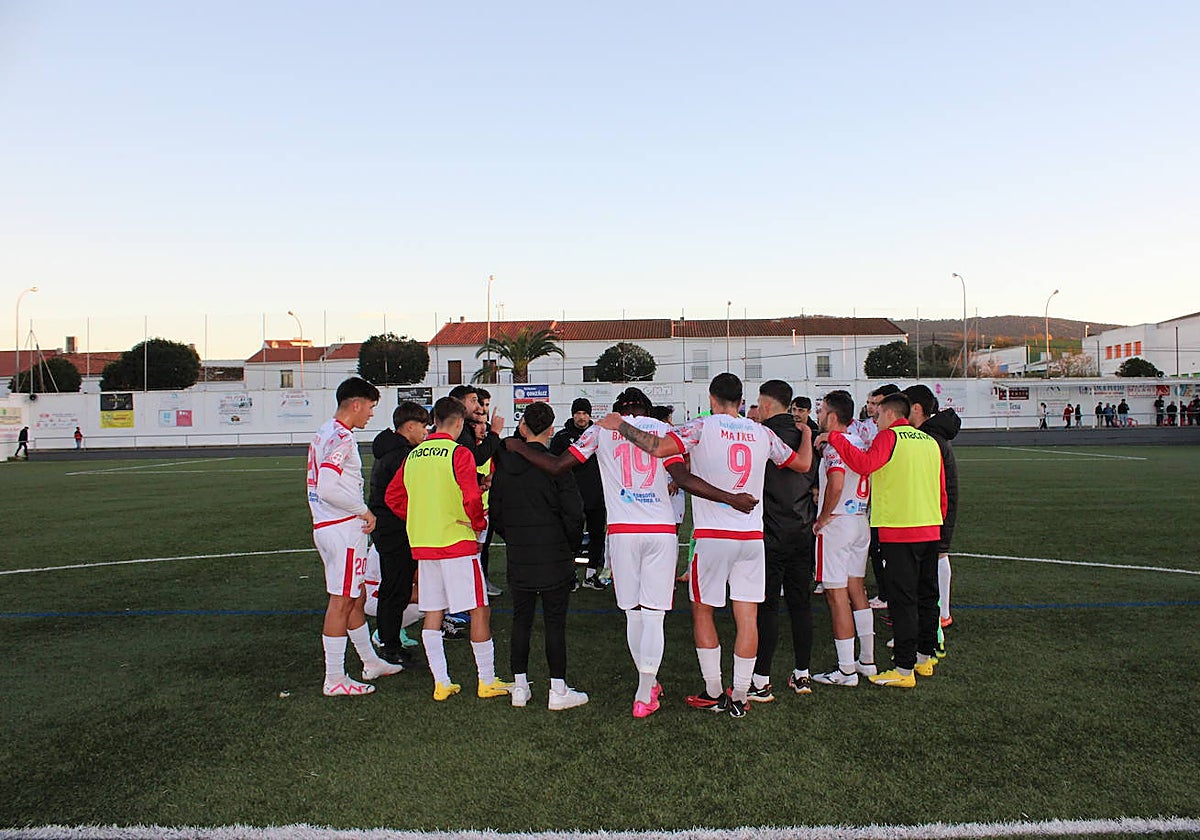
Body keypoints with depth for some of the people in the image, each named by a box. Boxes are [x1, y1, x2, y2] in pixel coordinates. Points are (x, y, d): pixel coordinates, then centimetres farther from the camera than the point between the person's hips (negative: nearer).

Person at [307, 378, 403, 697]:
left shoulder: (324, 433, 15)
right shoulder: (341, 437, -17)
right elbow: (328, 489, -26)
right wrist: (365, 511, -15)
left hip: (325, 525, 10)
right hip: (343, 527, -10)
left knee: (355, 597, 18)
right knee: (341, 601, -3)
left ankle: (371, 662, 31)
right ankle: (334, 679, 5)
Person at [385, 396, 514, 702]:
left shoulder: (413, 455, 9)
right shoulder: (459, 453, -10)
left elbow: (392, 497, 14)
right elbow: (471, 498, -20)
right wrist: (479, 524, -4)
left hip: (421, 544, 6)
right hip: (457, 542, -6)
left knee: (432, 614, 11)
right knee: (479, 611, 3)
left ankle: (441, 683, 15)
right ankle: (487, 682, 9)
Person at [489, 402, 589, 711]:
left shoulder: (504, 466, 3)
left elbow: (495, 512, 8)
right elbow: (573, 512, -13)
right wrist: (572, 546, 2)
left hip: (518, 558, 4)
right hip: (554, 557, -4)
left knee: (521, 621, 13)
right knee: (555, 623, 3)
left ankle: (519, 687, 20)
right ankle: (558, 691, 9)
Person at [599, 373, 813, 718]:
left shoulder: (702, 427, -8)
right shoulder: (762, 433, 7)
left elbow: (659, 447, -23)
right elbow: (802, 464, 18)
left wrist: (620, 425, -10)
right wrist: (807, 434, 38)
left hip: (712, 535, -4)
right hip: (752, 535, 4)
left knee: (702, 612, 11)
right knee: (747, 617, 7)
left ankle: (714, 693, 16)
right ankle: (739, 697, 13)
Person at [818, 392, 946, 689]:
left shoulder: (890, 436, -8)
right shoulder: (930, 442, 14)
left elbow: (864, 463, -26)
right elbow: (941, 490, 17)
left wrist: (834, 438, -18)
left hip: (900, 531, -8)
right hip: (931, 529, 8)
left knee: (903, 599, -4)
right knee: (927, 594, 16)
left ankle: (904, 669, -1)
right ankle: (925, 656, 28)